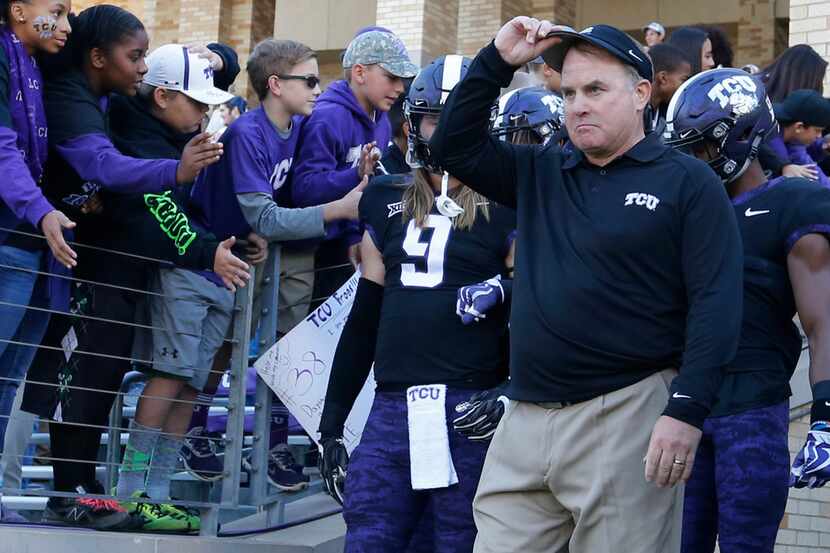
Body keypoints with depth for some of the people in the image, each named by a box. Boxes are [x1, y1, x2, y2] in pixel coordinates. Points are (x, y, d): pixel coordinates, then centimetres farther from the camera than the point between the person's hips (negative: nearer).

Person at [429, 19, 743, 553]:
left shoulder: (687, 182, -2)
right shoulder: (540, 173, 15)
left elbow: (716, 304, -9)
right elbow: (454, 145, 15)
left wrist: (688, 410, -17)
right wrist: (498, 62, 4)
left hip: (626, 414, -5)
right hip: (526, 420, 5)